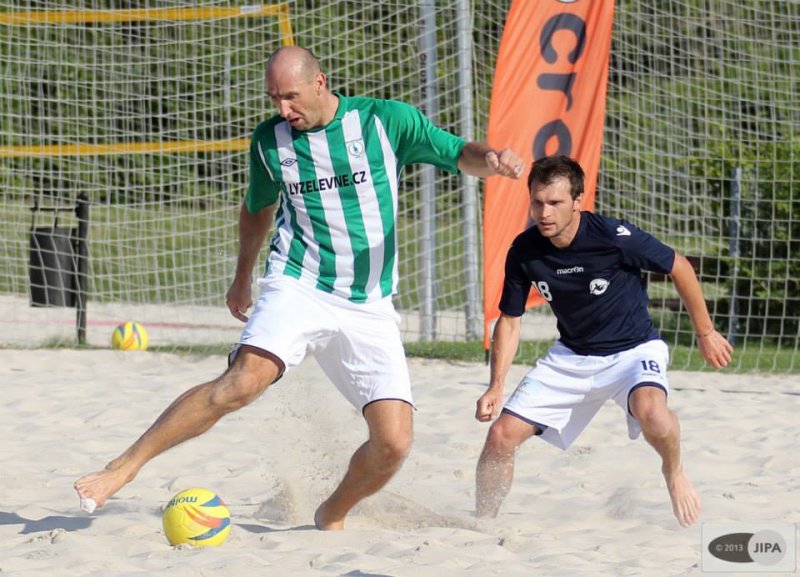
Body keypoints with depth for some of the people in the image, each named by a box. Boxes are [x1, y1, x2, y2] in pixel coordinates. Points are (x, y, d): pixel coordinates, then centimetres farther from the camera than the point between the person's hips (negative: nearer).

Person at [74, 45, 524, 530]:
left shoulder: (387, 120, -1)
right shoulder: (270, 140, 6)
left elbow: (458, 155, -1)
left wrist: (488, 159, -24)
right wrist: (243, 277, 34)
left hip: (370, 307, 1)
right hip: (297, 287, -1)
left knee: (394, 442, -11)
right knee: (244, 382, -29)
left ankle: (332, 516, 17)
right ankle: (123, 468, -24)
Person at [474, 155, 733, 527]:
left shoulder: (614, 237, -24)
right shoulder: (523, 251, -12)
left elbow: (679, 268, -8)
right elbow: (509, 321, 1)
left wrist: (706, 333, 1)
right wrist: (496, 387, -10)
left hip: (633, 349, -4)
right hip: (571, 356, 4)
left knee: (650, 411, -37)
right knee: (501, 436, -8)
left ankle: (674, 472, -3)